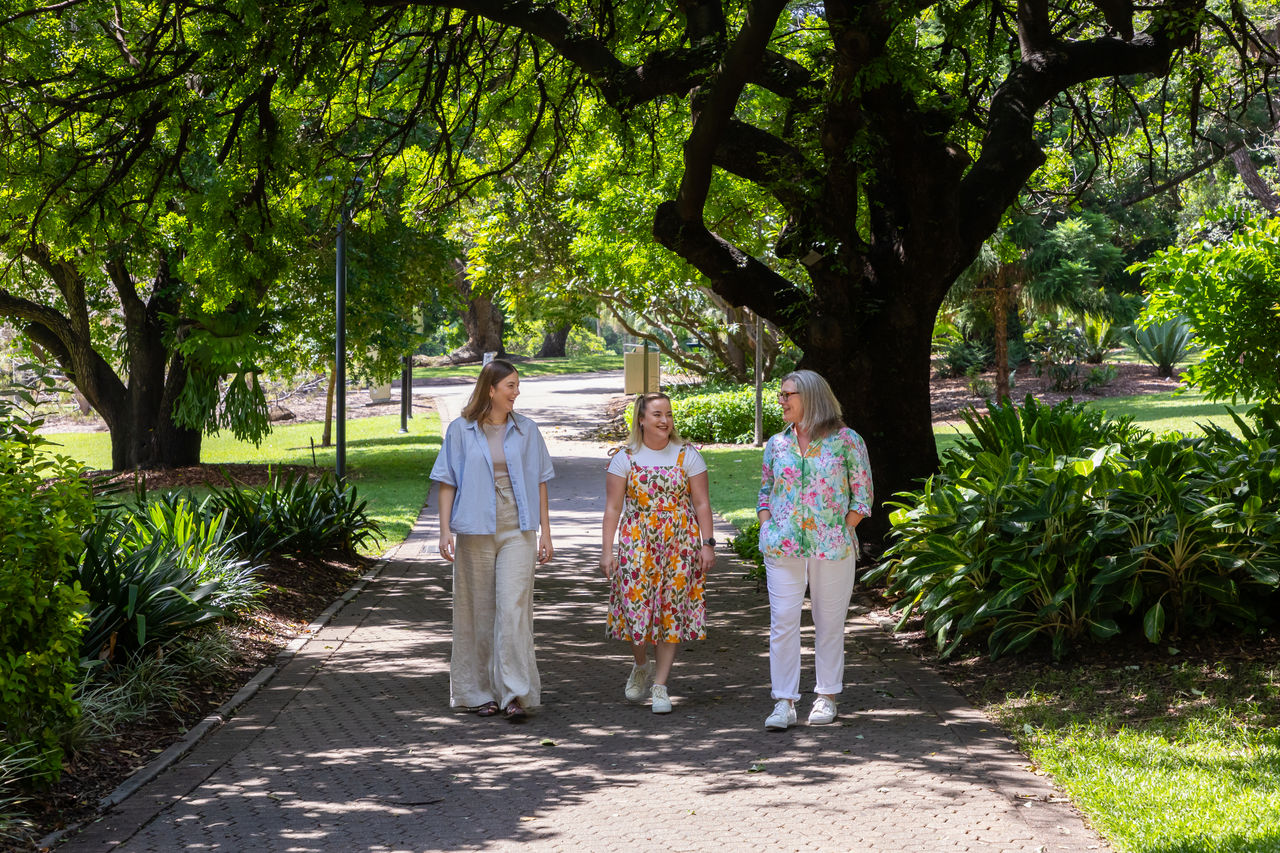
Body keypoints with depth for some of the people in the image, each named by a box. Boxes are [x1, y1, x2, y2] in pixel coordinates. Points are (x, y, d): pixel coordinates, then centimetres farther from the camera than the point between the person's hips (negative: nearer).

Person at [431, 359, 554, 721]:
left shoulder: (526, 430, 8)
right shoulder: (461, 430, 2)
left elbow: (539, 483, 11)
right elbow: (447, 482, 3)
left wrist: (546, 533, 7)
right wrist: (444, 530, -5)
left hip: (517, 532, 0)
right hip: (475, 532, 0)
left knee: (513, 608, -11)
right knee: (478, 612, 5)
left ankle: (515, 694, -12)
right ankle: (481, 692, 15)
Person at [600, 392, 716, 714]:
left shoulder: (687, 455, 3)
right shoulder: (625, 458, 2)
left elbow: (702, 503, 3)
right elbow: (613, 507, 2)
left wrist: (708, 543, -4)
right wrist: (606, 549, -4)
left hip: (679, 543, 0)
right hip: (637, 543, 0)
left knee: (671, 611, -1)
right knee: (635, 606, -6)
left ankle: (660, 685, 7)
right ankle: (641, 666, 24)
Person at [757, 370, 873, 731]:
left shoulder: (846, 441, -1)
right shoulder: (776, 444, 10)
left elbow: (863, 494, 1)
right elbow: (765, 492, 18)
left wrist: (843, 532, -7)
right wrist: (767, 529, 4)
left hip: (832, 547, -2)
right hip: (783, 547, 3)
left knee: (830, 622, 6)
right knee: (782, 621, -4)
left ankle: (827, 697, 18)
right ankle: (783, 703, -2)